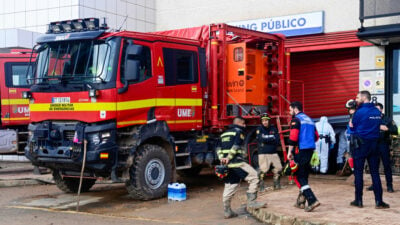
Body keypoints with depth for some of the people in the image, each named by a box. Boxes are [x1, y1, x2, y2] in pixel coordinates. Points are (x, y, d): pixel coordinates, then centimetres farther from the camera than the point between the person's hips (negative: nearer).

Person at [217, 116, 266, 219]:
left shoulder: (225, 133, 23)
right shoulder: (239, 132, -1)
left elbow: (218, 147, 15)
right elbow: (236, 146, -15)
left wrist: (221, 158, 4)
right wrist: (229, 158, -15)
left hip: (226, 164, 8)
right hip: (237, 162, -8)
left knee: (229, 186, 12)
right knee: (254, 177, -4)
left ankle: (227, 211, 14)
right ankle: (251, 201, -9)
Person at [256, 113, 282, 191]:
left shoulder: (273, 128, 7)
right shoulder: (259, 129, -2)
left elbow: (277, 141, -3)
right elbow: (262, 139, -17)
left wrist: (267, 139, -14)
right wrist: (272, 139, -10)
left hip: (274, 153, 4)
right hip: (263, 153, -4)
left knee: (278, 168, 5)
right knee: (263, 170, -11)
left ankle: (276, 184, 21)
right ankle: (261, 185, 0)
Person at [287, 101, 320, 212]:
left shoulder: (296, 120, -7)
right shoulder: (309, 120, 18)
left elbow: (293, 137, -16)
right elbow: (316, 136, 20)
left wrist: (290, 151, -10)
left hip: (301, 151, -8)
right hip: (310, 150, 8)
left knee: (299, 177, -6)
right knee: (304, 176, 15)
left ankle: (312, 200, -19)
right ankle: (301, 201, 22)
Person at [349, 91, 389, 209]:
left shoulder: (360, 112, -11)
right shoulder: (377, 112, 7)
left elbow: (353, 127, -5)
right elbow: (377, 126, 14)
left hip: (361, 145, -5)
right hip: (374, 144, 5)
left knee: (358, 172, 4)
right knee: (375, 173, 7)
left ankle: (358, 200, 8)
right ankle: (379, 201, 3)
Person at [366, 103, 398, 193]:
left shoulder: (387, 120, 3)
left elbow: (395, 131, -3)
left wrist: (387, 129, -19)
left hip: (384, 145, -2)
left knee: (387, 165, -2)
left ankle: (389, 185, 4)